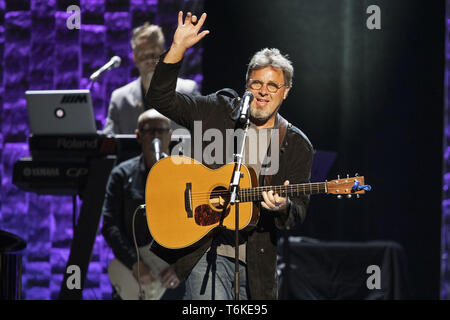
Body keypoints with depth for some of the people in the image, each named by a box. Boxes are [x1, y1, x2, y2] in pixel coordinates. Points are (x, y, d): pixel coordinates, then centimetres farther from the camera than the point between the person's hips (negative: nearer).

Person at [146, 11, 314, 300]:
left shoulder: (297, 146, 5)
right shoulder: (218, 112, 6)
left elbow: (298, 213, 2)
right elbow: (160, 99, 1)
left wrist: (284, 208, -23)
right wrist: (178, 48, -8)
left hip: (258, 260, 2)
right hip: (205, 247, -2)